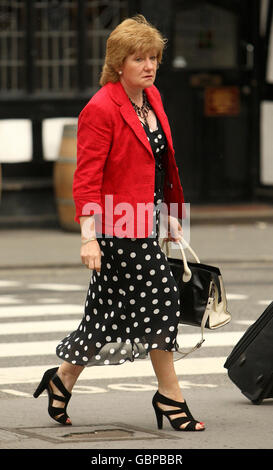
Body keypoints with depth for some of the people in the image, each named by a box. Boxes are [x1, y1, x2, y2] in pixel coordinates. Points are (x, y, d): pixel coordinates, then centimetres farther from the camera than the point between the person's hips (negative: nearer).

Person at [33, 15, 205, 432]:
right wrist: (88, 236, -24)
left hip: (146, 220, 9)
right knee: (160, 299, -7)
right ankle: (170, 397, 3)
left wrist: (170, 214, 20)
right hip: (120, 225, -9)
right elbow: (87, 178, -18)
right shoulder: (101, 109, -15)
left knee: (114, 311, 12)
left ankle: (62, 380, 24)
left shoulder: (152, 97, 11)